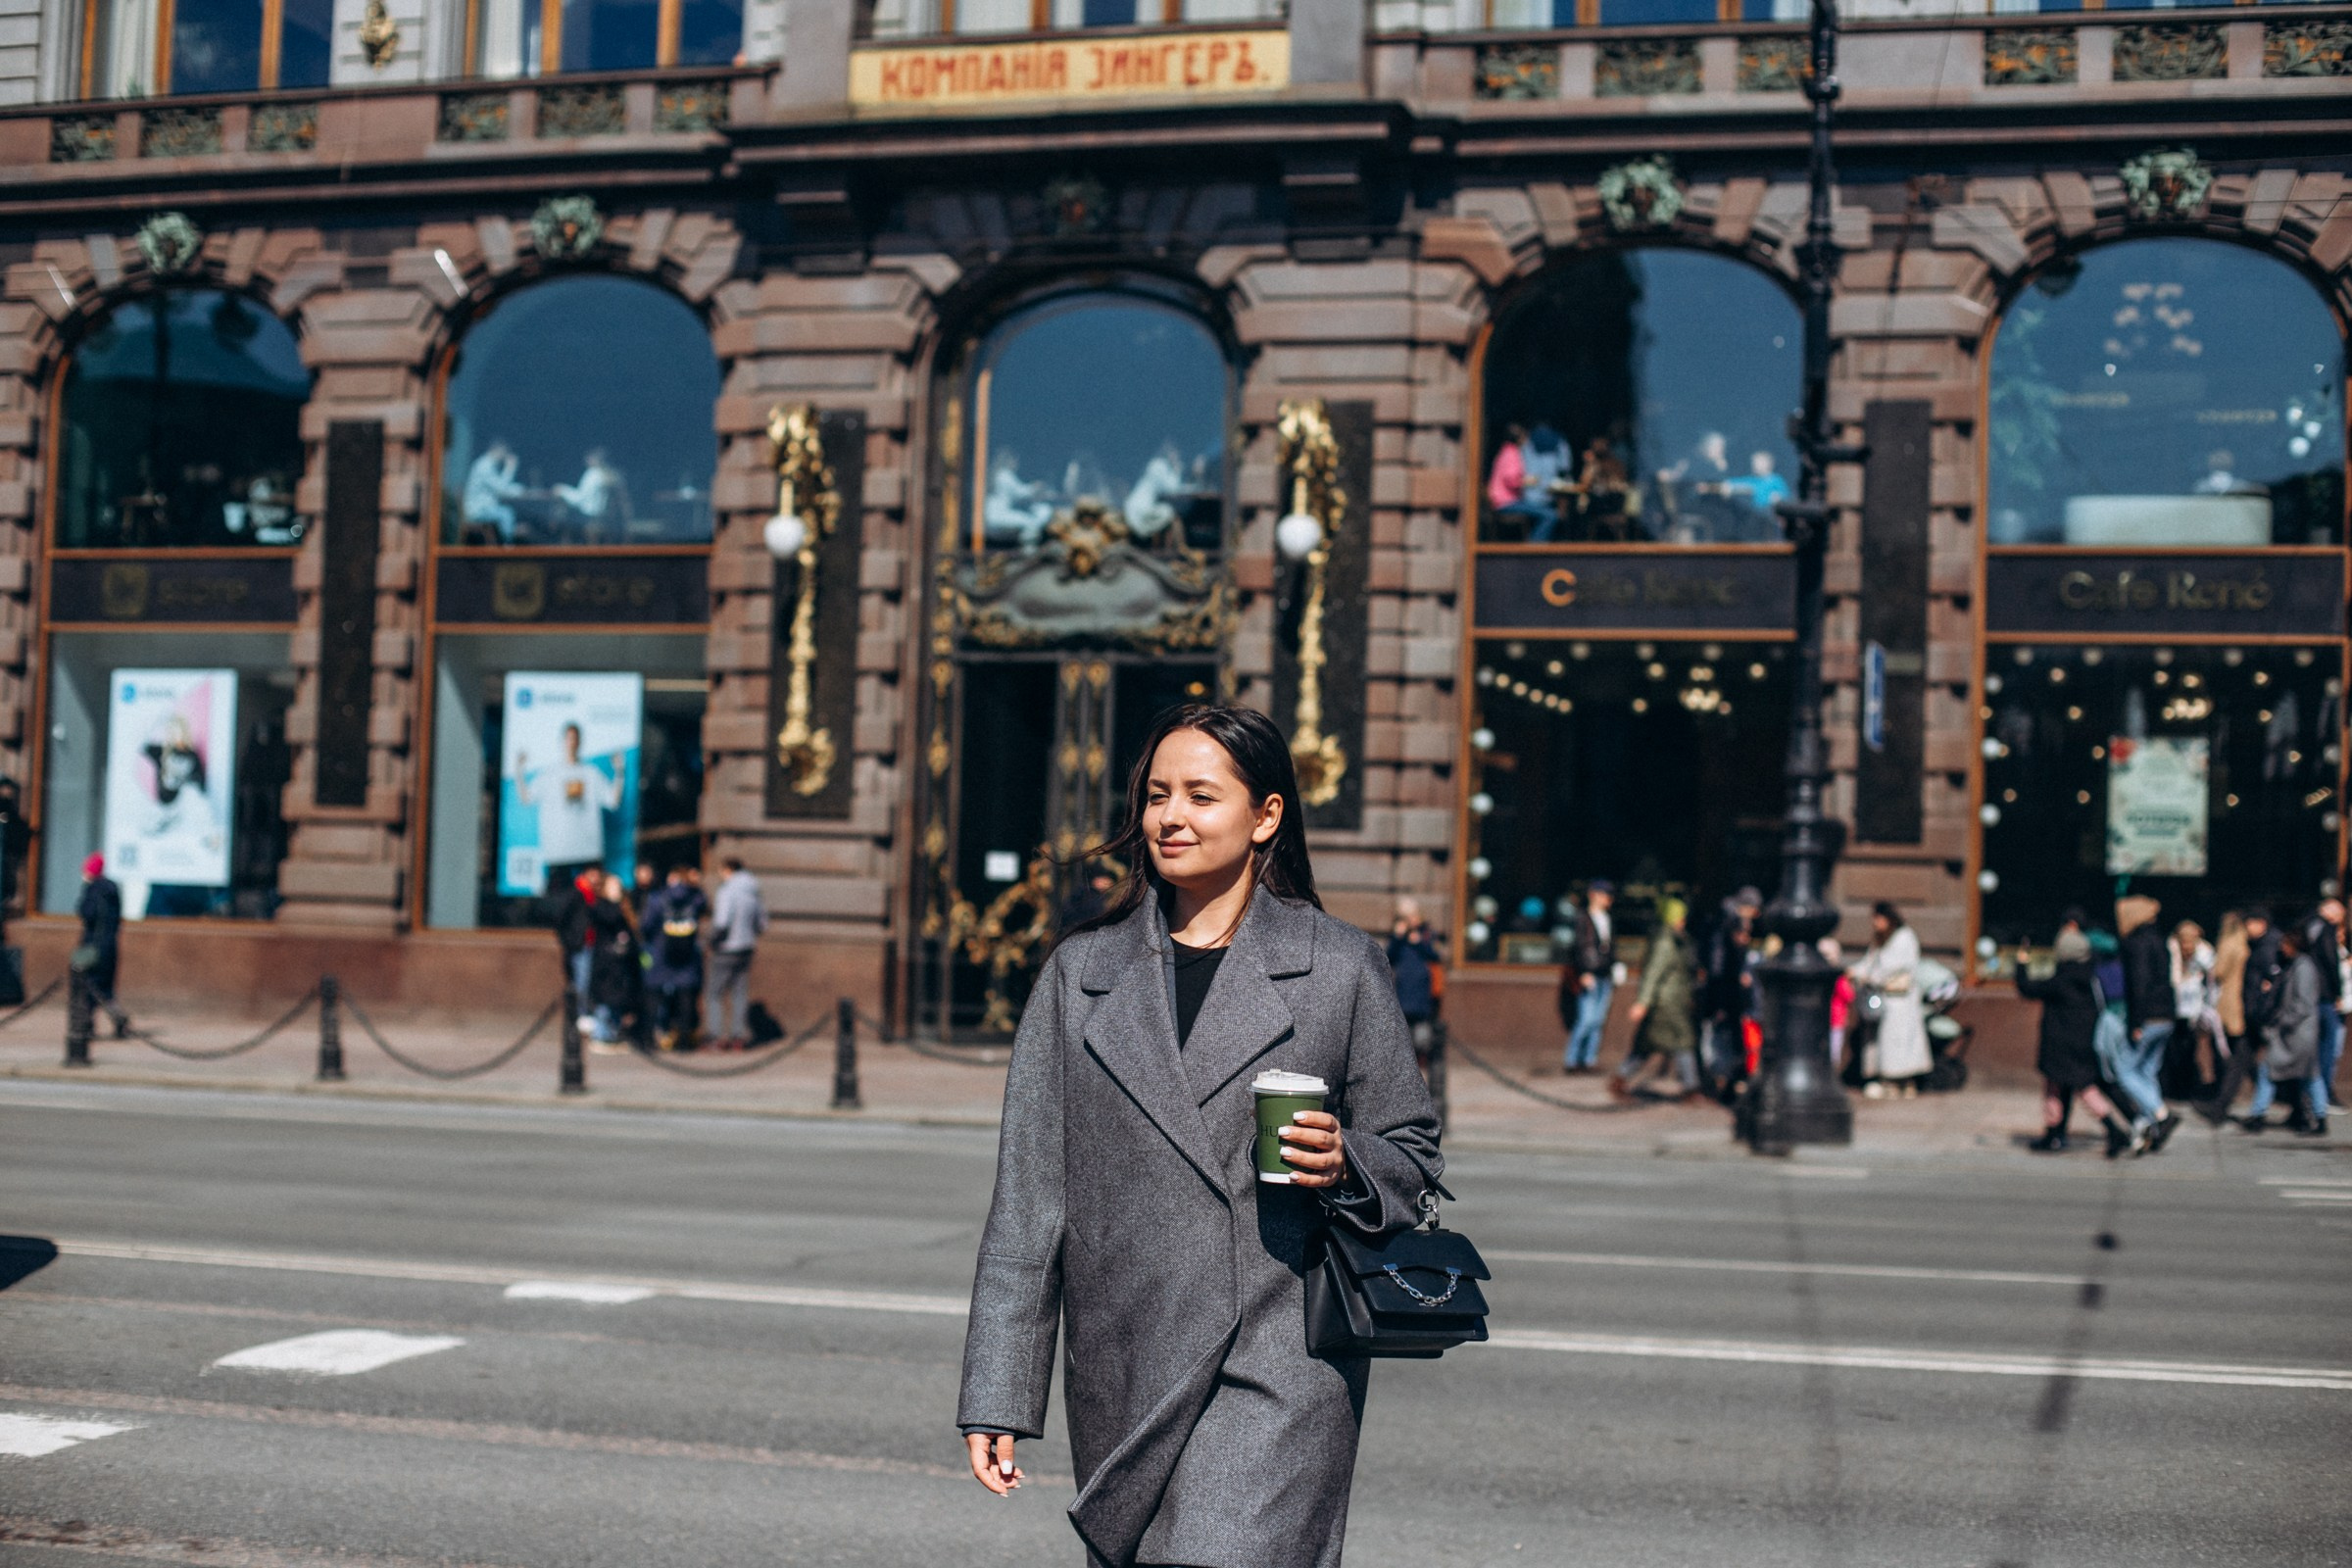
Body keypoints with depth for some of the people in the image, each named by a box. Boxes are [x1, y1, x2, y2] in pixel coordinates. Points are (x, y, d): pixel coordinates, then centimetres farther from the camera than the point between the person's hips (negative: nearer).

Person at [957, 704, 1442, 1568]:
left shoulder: (1341, 967, 3)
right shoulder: (1079, 973, 8)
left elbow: (1413, 1155, 11)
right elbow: (1028, 1193, 7)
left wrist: (1344, 1165, -12)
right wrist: (996, 1395, 3)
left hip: (1281, 1374, -3)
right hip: (1121, 1384, 3)